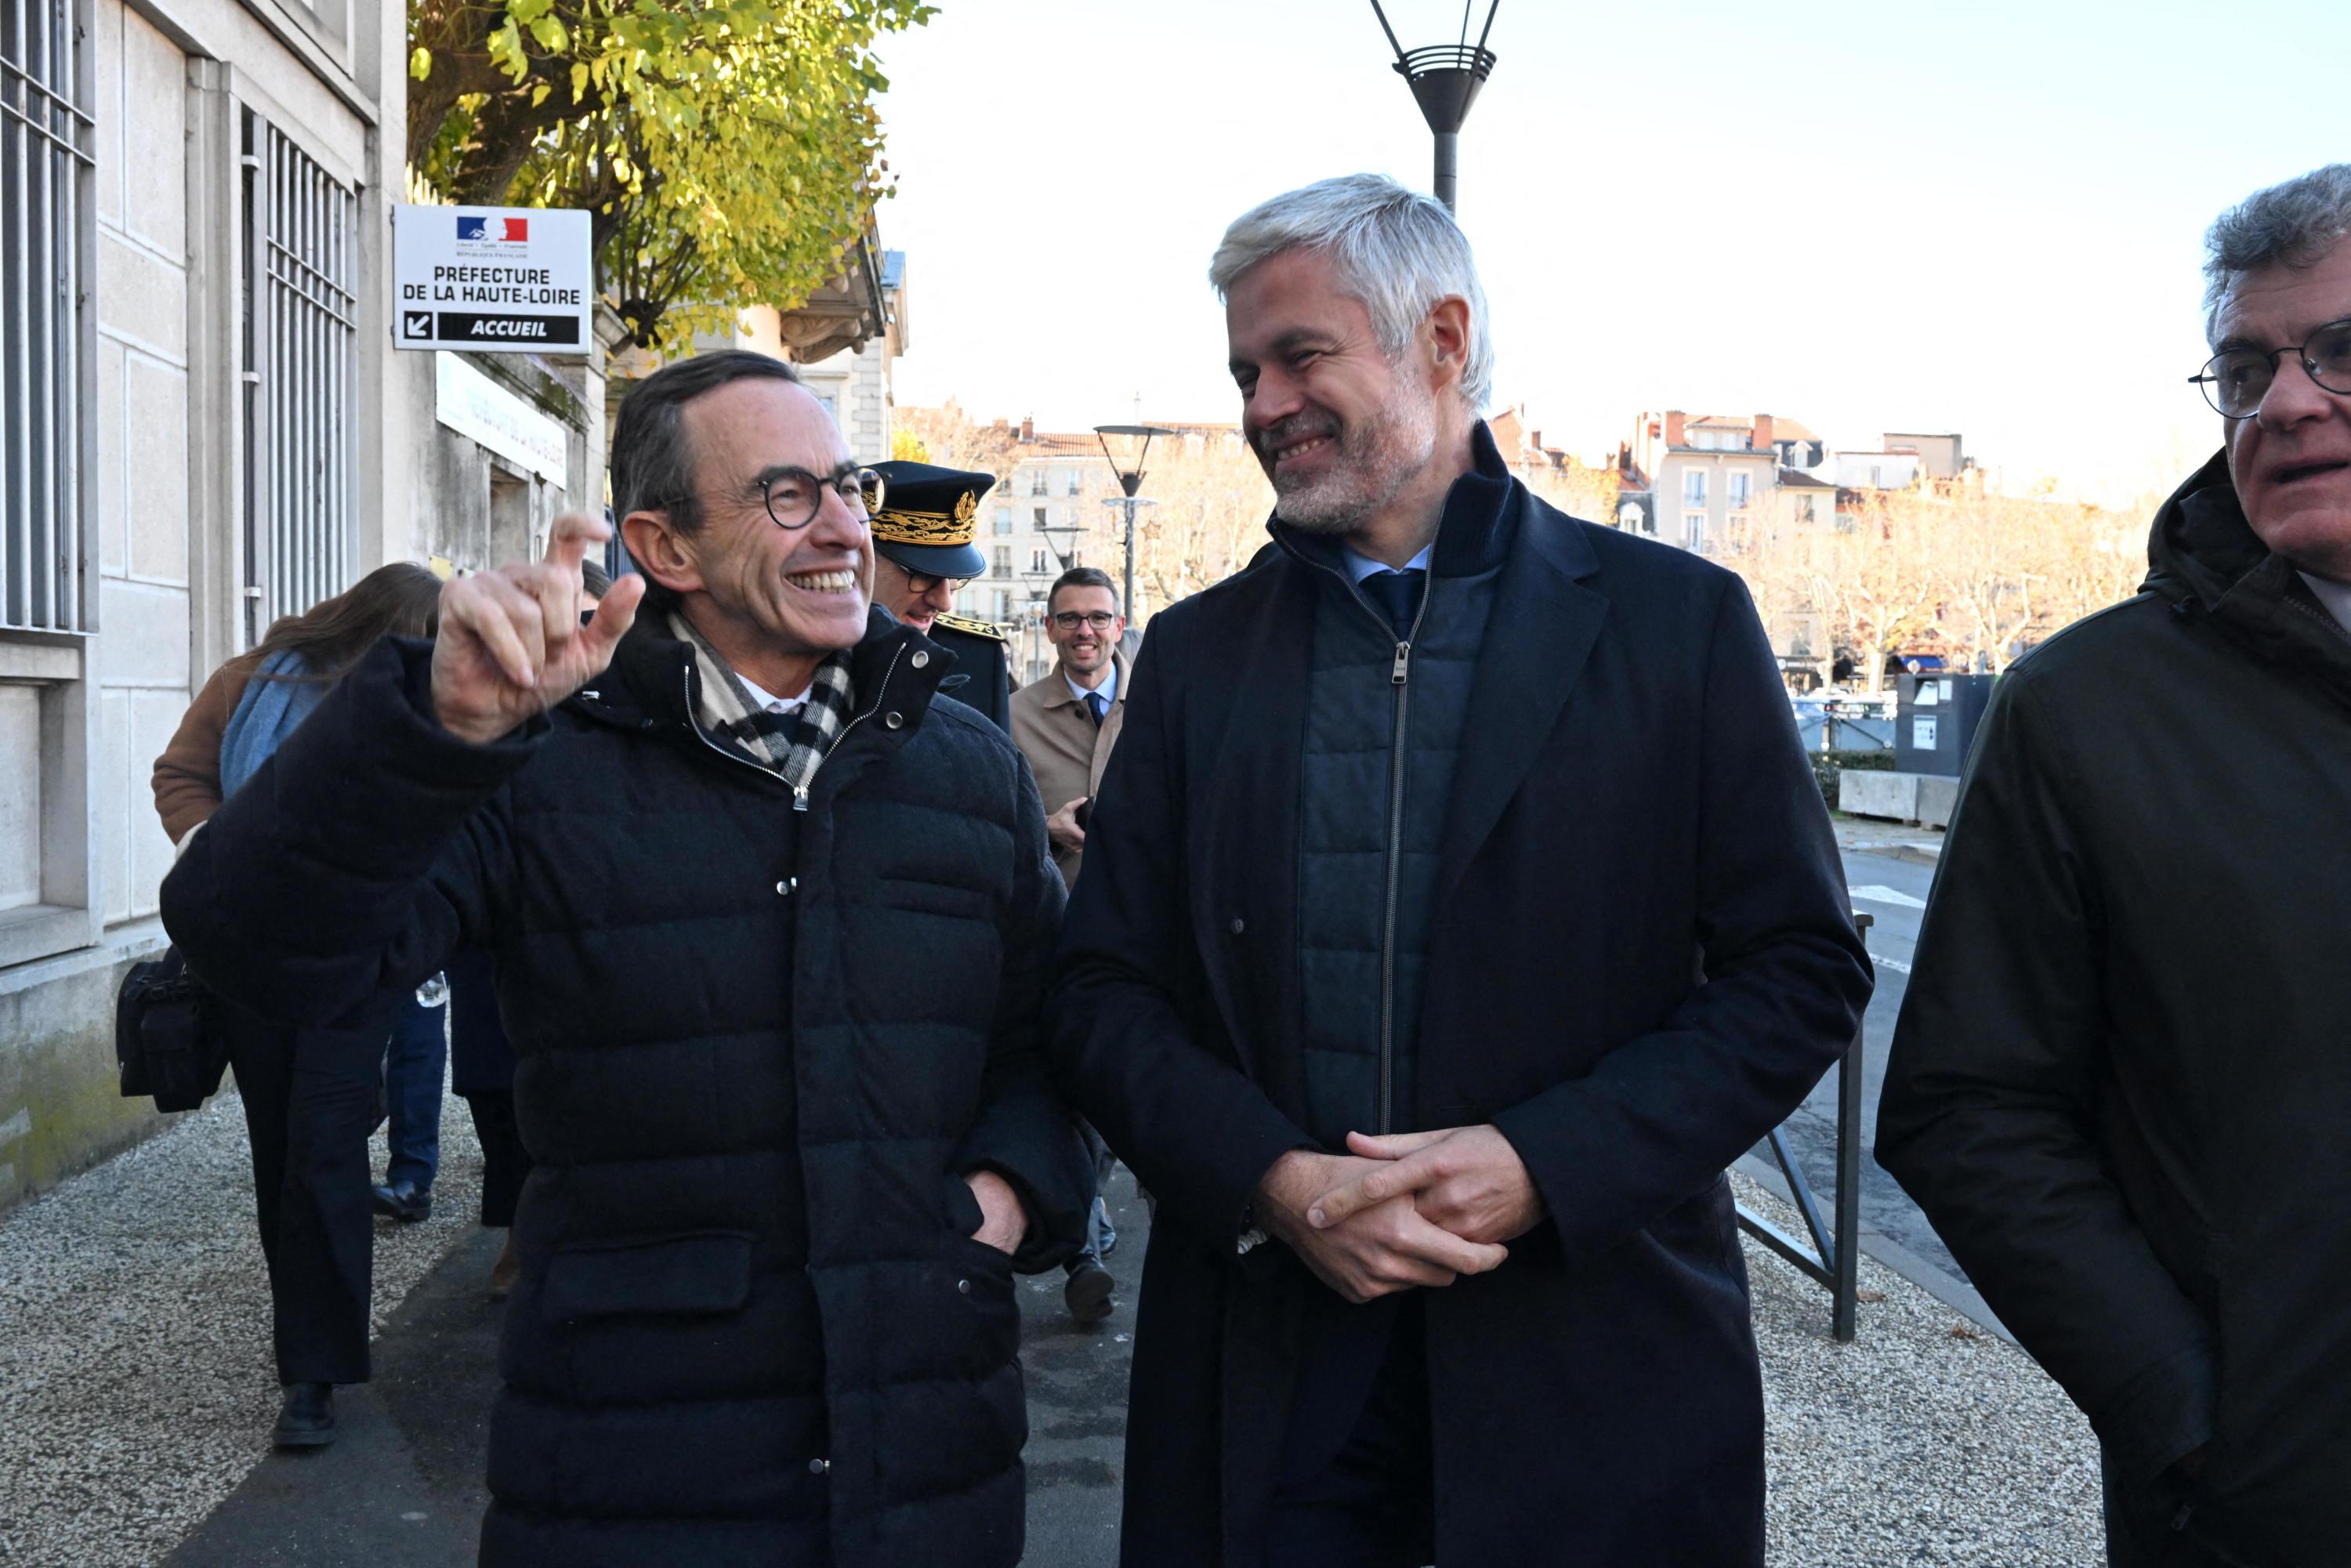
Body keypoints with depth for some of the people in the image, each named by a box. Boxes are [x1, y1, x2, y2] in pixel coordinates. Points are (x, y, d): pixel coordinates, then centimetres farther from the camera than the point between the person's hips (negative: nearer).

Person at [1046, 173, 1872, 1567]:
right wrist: (1273, 1181, -14)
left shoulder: (1677, 620, -2)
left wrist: (1541, 1165, -15)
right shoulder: (1197, 652, 6)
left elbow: (1805, 970, -3)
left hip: (1594, 1366, -1)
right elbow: (1105, 990, 3)